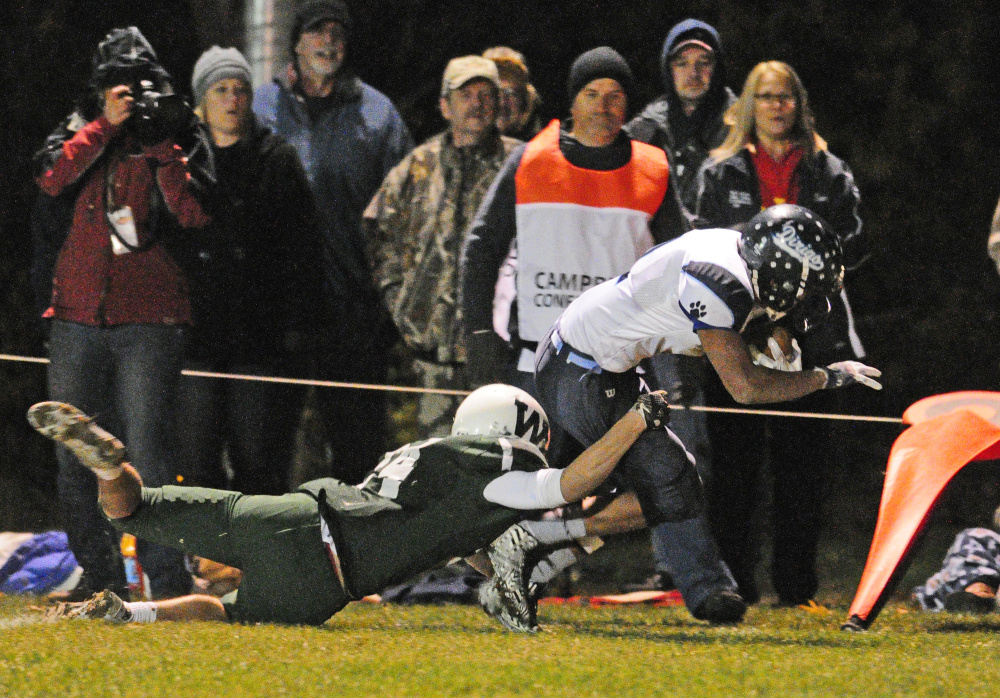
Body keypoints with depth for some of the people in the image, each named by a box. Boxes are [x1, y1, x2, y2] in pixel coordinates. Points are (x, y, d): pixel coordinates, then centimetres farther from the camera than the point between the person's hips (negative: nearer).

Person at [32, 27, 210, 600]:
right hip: (79, 317, 4)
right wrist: (105, 125, -11)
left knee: (149, 454, -12)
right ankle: (101, 573, 19)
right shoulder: (85, 134, 12)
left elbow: (196, 214, -10)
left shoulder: (178, 143, 5)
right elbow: (52, 177, -8)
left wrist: (163, 148, -13)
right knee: (77, 455, 7)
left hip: (150, 321, -4)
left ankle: (168, 579, -12)